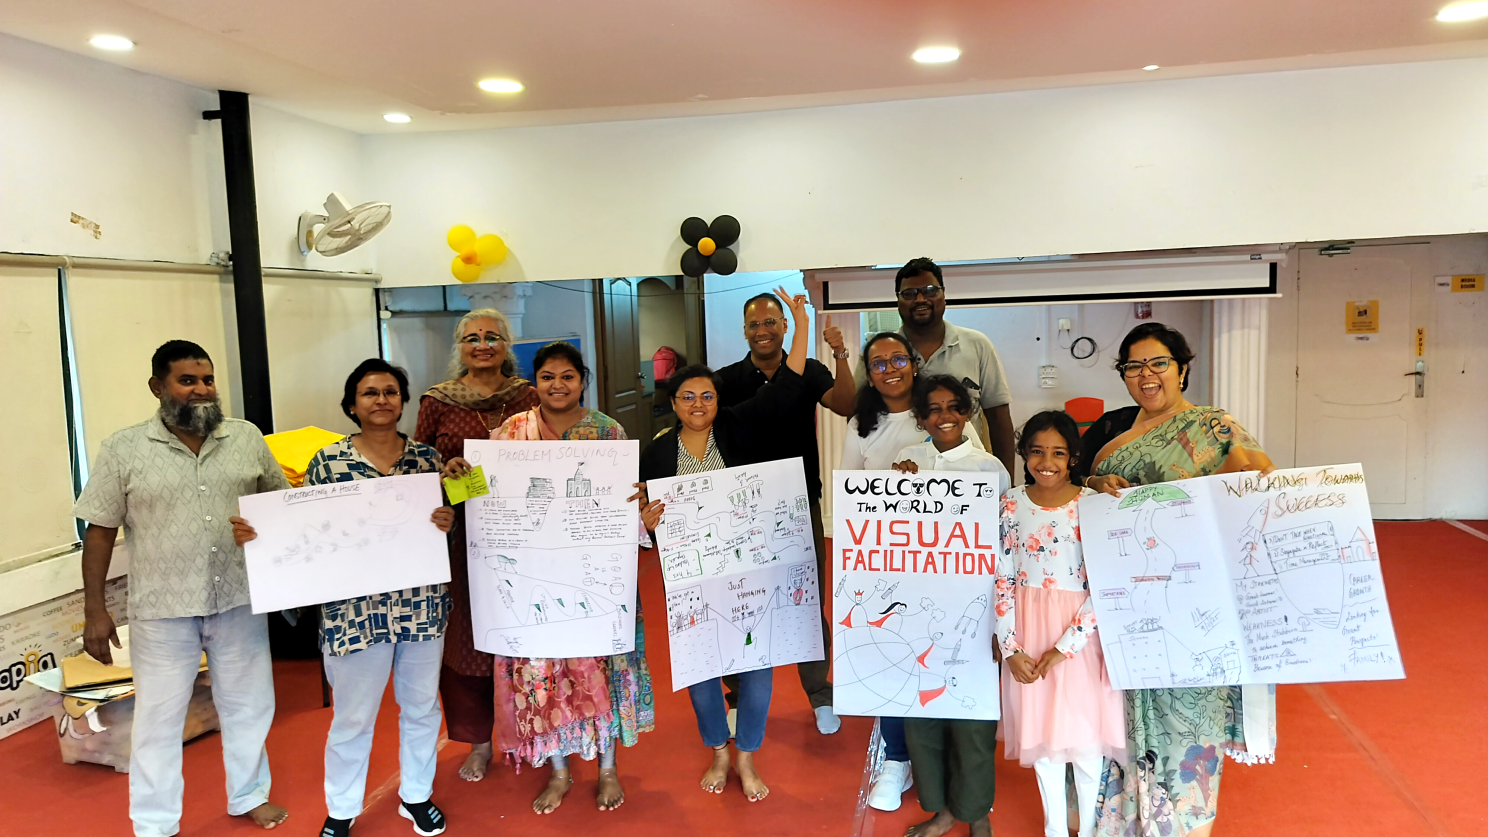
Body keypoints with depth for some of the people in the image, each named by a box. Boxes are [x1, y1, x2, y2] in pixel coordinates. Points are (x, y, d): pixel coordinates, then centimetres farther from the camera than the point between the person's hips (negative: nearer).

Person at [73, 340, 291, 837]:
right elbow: (100, 531, -3)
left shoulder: (247, 439, 1)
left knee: (248, 705, 16)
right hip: (162, 610, -2)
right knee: (159, 717, 10)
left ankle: (249, 796, 37)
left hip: (240, 600, 3)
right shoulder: (124, 449, -5)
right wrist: (94, 609, -5)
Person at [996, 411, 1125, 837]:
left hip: (1079, 633, -2)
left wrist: (1064, 647, -14)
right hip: (1027, 637, 2)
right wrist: (1010, 649, -5)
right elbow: (1001, 579, 1)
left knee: (1084, 738, 6)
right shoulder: (1011, 504, 0)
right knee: (1040, 735, 13)